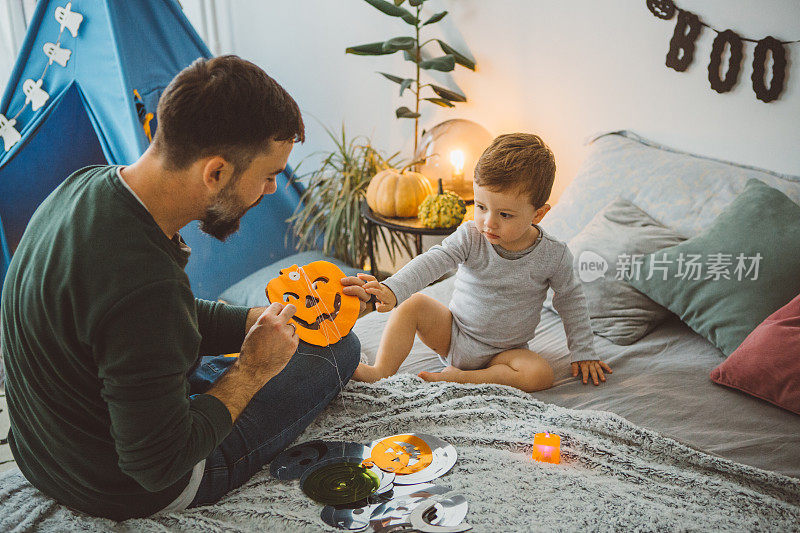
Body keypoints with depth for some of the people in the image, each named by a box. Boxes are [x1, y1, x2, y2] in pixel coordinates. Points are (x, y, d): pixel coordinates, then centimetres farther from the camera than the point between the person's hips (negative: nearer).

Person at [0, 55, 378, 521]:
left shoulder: (87, 185, -9)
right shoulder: (144, 287, -39)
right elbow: (159, 465, -28)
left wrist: (293, 315, 2)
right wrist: (252, 370, -16)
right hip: (129, 493, -8)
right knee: (337, 349, 3)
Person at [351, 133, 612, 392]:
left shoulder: (553, 255, -15)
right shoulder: (470, 237, -16)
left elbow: (571, 301, 0)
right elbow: (432, 261, -29)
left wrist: (583, 354, 2)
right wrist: (392, 290, -46)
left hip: (502, 353, 0)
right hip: (452, 334, 1)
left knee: (541, 375, -28)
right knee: (413, 305, -19)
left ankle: (459, 378, -23)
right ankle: (382, 371, -16)